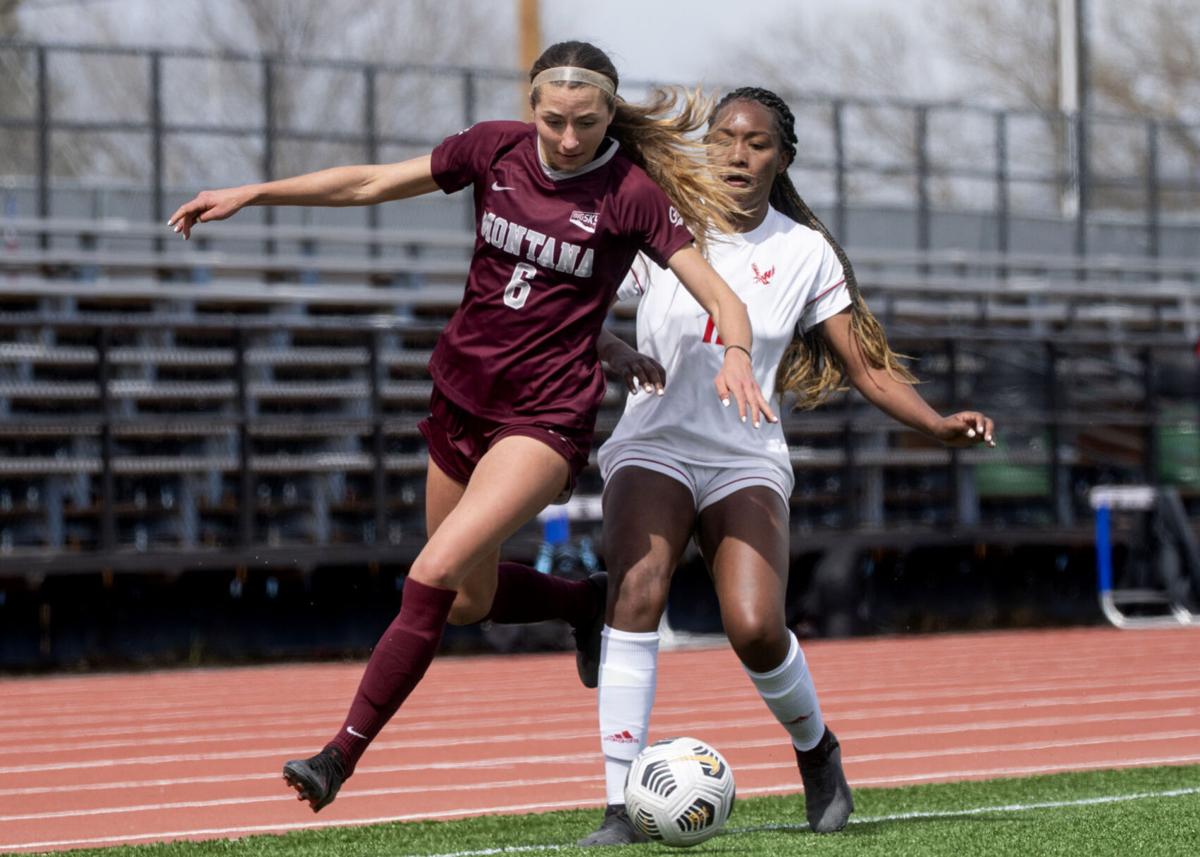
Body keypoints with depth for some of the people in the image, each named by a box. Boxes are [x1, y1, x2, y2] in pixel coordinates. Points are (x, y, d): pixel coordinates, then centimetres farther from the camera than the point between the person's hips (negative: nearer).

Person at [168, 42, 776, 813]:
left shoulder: (632, 194, -13)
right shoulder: (496, 150, -2)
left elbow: (724, 299, -15)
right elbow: (371, 184, 7)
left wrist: (736, 354, -37)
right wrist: (253, 194, 4)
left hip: (545, 418, -6)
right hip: (461, 396, 6)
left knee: (433, 576, -20)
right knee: (467, 603, 16)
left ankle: (343, 755, -16)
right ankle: (585, 602, 45)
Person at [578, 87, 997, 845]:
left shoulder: (805, 253, 5)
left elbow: (868, 368, 6)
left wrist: (940, 424, -10)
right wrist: (613, 352, -22)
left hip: (747, 461, 0)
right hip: (654, 447, 0)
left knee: (755, 627, -22)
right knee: (638, 591, -28)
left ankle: (816, 749, 11)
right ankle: (621, 806, -28)